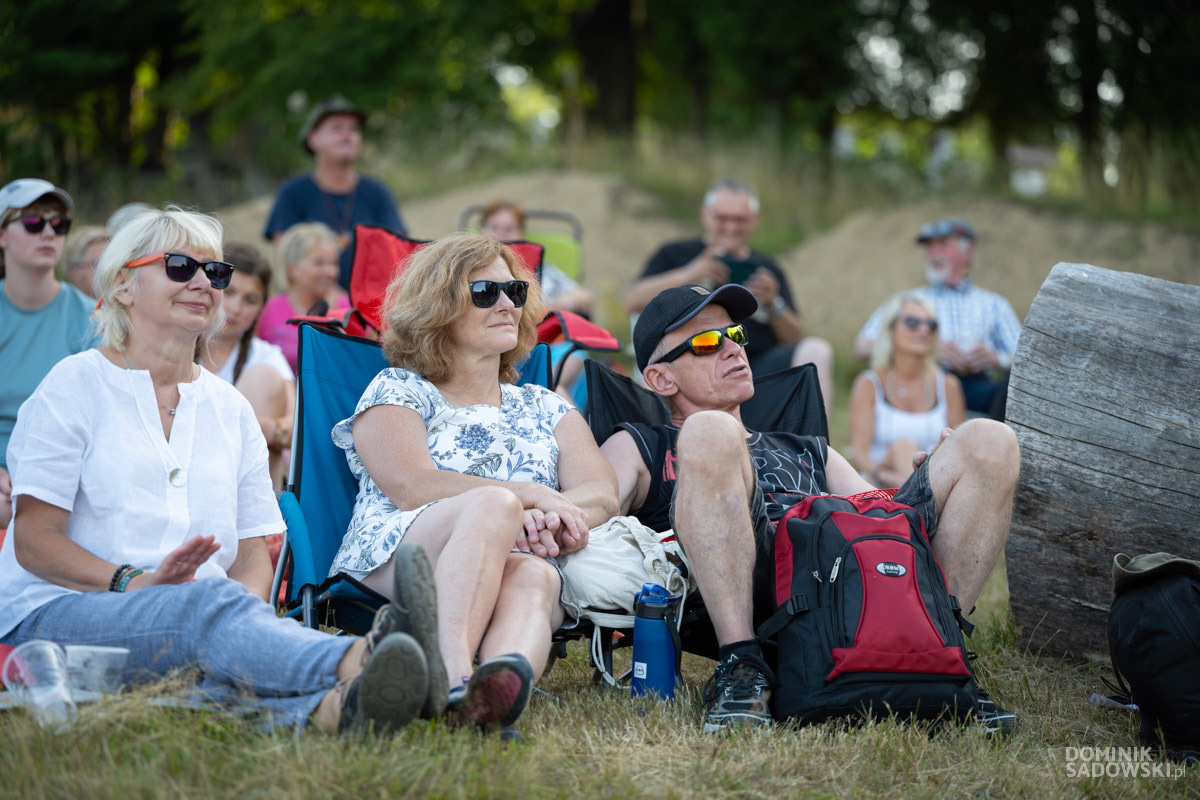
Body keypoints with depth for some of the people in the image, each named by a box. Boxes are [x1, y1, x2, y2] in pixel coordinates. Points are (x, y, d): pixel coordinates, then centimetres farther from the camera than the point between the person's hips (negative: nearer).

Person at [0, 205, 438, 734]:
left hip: (201, 612, 4)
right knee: (206, 604, -37)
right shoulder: (74, 386, 7)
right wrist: (133, 584, -20)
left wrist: (245, 602, -9)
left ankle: (325, 708, -69)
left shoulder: (231, 409, 22)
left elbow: (253, 552, 16)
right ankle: (354, 662, -66)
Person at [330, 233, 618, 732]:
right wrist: (531, 495, -8)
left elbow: (602, 495, 11)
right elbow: (414, 488, -3)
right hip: (396, 561, -3)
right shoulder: (397, 391, 16)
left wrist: (547, 517, -13)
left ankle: (502, 684, -70)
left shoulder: (544, 408, 29)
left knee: (533, 579, -35)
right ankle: (453, 672, -62)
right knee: (492, 505, -36)